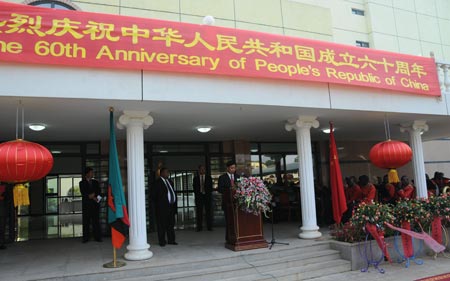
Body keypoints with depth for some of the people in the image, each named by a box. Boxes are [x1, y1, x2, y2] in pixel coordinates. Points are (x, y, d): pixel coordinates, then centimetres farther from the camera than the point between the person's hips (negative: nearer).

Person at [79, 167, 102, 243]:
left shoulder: (95, 182, 17)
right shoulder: (82, 183, 7)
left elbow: (98, 192, 9)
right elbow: (83, 194, -5)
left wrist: (93, 195, -10)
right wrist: (93, 197, -12)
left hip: (95, 204, 2)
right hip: (86, 204, -2)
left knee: (96, 221, 0)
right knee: (86, 222, -2)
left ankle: (97, 237, 1)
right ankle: (86, 238, 3)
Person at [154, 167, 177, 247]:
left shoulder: (170, 182, 17)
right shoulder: (158, 182, -7)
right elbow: (157, 195, -12)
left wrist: (174, 204, 13)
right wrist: (158, 206, -15)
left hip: (171, 206, 8)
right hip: (163, 207, -8)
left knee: (171, 224, 12)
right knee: (162, 225, 0)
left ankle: (171, 240, 21)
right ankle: (162, 241, 9)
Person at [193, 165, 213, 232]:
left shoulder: (209, 177, 7)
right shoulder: (196, 178, 8)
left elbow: (211, 187, 4)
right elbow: (195, 188, 6)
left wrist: (209, 193, -8)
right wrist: (197, 194, -6)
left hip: (207, 196, 0)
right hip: (199, 196, 0)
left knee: (208, 211, 2)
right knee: (199, 212, 1)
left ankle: (209, 227, 8)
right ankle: (199, 227, 7)